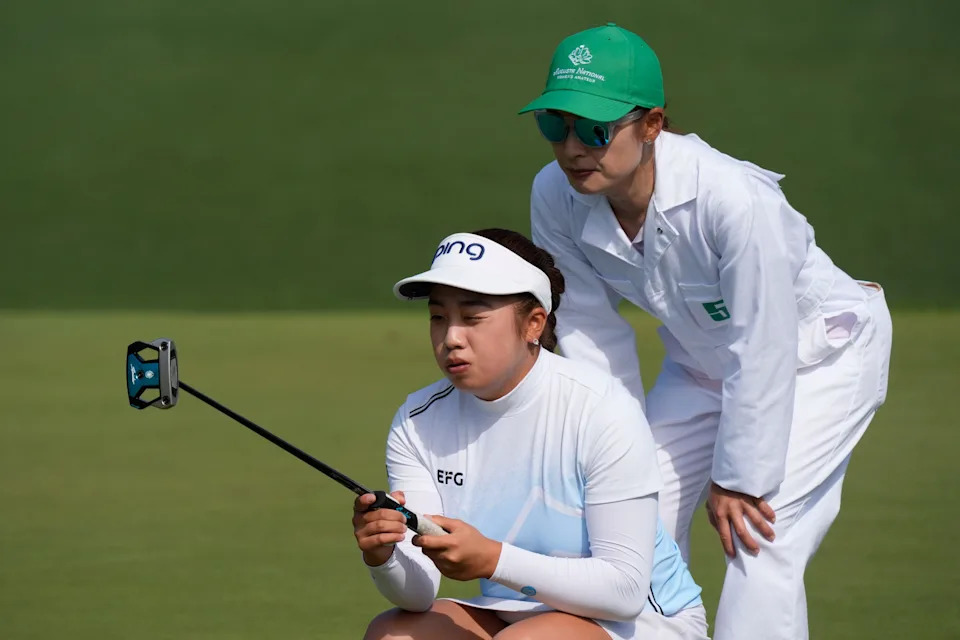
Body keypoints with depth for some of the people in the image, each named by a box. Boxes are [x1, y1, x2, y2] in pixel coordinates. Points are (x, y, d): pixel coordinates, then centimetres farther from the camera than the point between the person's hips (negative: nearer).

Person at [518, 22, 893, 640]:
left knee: (761, 540, -18)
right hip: (702, 362, 6)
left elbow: (762, 350, -30)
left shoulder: (736, 199, -39)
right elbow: (591, 332, -7)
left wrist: (738, 477, -22)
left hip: (818, 352, -6)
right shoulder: (557, 197, -21)